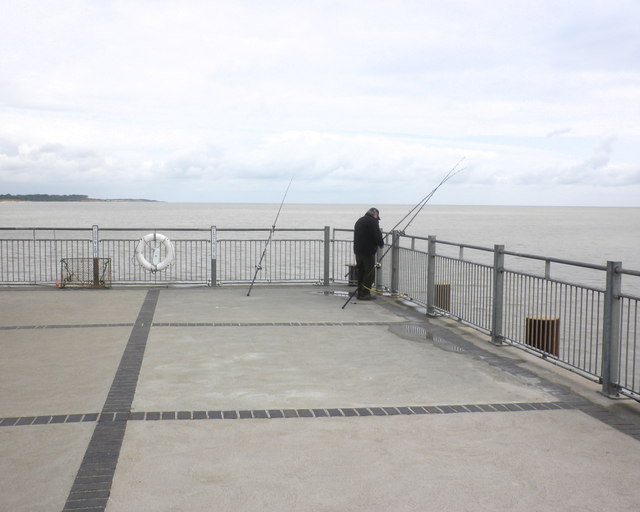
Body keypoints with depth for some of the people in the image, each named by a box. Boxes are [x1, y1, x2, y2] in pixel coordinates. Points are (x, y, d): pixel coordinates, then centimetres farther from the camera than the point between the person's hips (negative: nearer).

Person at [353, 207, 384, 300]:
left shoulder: (359, 221, 20)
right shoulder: (372, 221, -9)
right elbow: (377, 234, -16)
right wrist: (381, 244, 1)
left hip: (358, 250, 9)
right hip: (368, 251, -9)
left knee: (361, 271, 15)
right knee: (370, 272, -5)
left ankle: (360, 292, 18)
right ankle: (365, 293, -8)